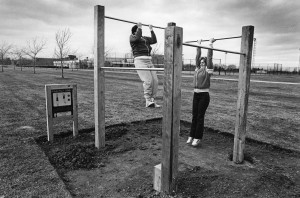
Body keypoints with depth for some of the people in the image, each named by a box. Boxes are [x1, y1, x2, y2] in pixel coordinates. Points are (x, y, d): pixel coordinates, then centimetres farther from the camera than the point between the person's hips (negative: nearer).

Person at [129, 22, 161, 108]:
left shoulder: (145, 38, 27)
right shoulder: (132, 37, 9)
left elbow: (154, 40, 16)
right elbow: (137, 37, -13)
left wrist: (151, 30, 17)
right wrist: (139, 27, -2)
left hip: (149, 61, 7)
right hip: (140, 61, -7)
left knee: (155, 81, -4)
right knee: (148, 80, -21)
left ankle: (152, 101, 2)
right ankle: (148, 101, -14)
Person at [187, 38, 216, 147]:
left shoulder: (208, 69, -3)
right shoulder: (198, 68, 11)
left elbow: (209, 56, -7)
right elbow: (198, 56, 16)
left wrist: (210, 44, -2)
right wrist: (199, 45, 24)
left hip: (204, 95, -6)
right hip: (196, 94, 6)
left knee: (200, 117, -1)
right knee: (194, 116, 10)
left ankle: (198, 138, 8)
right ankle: (191, 136, 19)